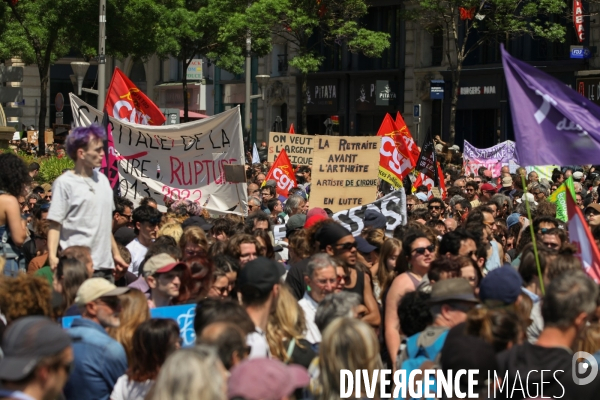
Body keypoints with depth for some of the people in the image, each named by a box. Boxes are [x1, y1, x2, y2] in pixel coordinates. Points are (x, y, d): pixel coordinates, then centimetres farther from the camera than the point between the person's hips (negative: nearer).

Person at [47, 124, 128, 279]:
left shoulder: (102, 179, 13)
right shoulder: (64, 183, -7)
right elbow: (55, 225, -9)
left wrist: (115, 253, 22)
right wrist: (52, 257, -21)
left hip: (105, 266, 7)